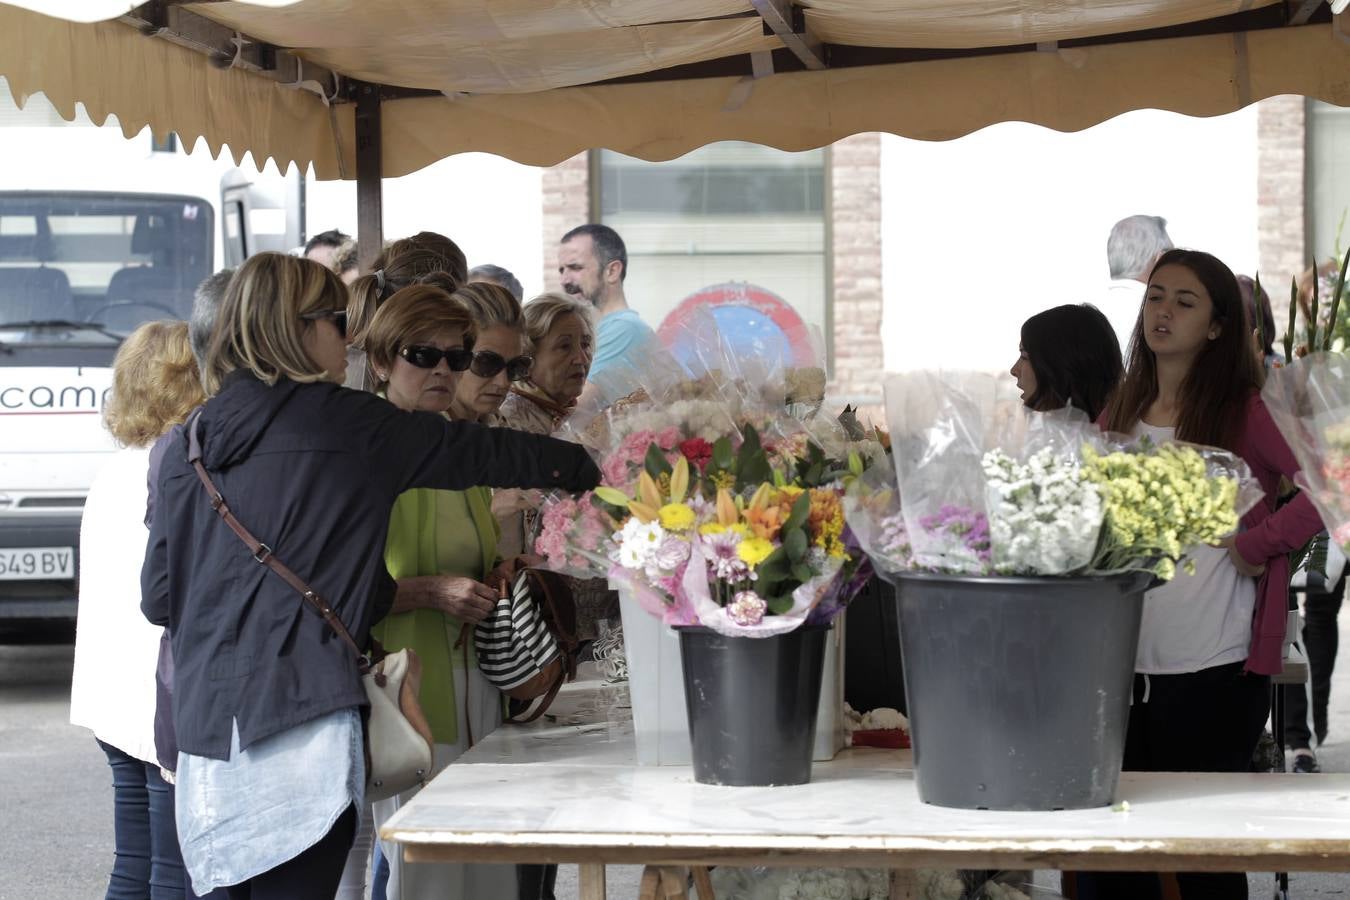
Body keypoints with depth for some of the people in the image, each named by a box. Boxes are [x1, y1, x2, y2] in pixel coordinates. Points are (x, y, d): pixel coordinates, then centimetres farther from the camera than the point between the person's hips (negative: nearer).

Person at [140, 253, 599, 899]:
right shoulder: (341, 424, -2)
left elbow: (159, 598, 13)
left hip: (205, 723, 6)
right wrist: (591, 467, 18)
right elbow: (473, 452, 6)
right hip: (299, 719, -6)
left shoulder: (190, 443, 12)